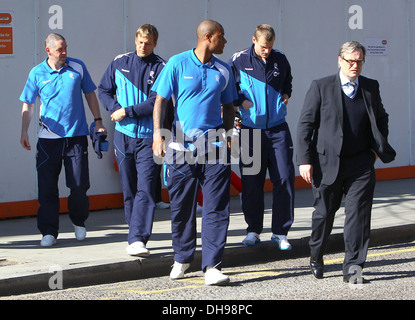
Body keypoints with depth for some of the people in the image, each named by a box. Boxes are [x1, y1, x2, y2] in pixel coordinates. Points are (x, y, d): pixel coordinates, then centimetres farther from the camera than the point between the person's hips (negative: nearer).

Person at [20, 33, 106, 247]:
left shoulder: (78, 67, 4)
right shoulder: (37, 73, 1)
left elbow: (90, 94, 14)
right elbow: (28, 105, 4)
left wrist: (98, 121, 10)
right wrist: (24, 133, -4)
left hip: (76, 135, 1)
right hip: (48, 138, -1)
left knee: (79, 184, 2)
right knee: (47, 187, -2)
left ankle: (79, 222, 26)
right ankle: (48, 231, 6)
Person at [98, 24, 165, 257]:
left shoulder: (161, 68, -4)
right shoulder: (120, 63, 8)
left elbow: (156, 103, -12)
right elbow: (104, 90, 13)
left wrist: (127, 111, -13)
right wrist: (115, 108, -5)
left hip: (149, 137, -4)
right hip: (124, 135, 4)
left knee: (145, 189, -12)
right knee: (129, 190, 10)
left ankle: (137, 240, -17)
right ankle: (137, 235, 20)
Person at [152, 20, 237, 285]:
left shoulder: (223, 70, 10)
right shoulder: (178, 64, -1)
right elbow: (161, 100, 0)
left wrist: (229, 134, 11)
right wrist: (158, 134, -10)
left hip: (214, 146, 2)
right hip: (182, 146, -2)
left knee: (217, 208, -6)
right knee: (181, 207, 8)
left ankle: (212, 266, -6)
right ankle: (182, 258, 27)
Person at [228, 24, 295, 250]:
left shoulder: (280, 59, 7)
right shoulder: (239, 61, -2)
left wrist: (286, 94, 7)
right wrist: (241, 100, -8)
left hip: (278, 129, 2)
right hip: (251, 129, -2)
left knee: (285, 178, -4)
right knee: (251, 182, 2)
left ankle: (280, 231, 4)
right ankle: (253, 229, 15)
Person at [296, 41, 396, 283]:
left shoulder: (371, 88, 9)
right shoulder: (321, 87, -1)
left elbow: (382, 119, 24)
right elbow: (305, 124, -2)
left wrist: (379, 147, 9)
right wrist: (305, 159, -8)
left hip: (361, 163, 2)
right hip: (328, 162, -2)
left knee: (359, 214, -6)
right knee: (325, 212, 9)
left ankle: (352, 266, -2)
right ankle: (316, 257, 32)